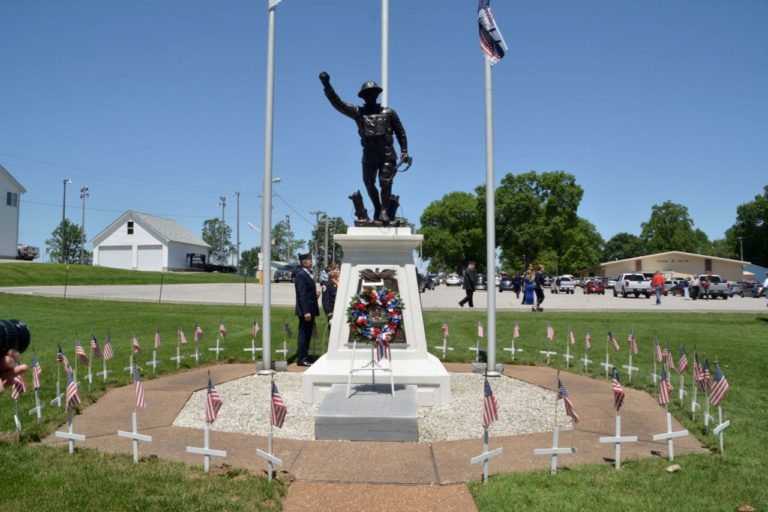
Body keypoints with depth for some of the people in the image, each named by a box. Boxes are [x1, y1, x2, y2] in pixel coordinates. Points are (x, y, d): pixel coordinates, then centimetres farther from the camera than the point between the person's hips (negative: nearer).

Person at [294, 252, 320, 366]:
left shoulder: (308, 274, 14)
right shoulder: (300, 275, -15)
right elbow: (302, 294, -21)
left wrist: (315, 294, 5)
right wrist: (306, 311, -24)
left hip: (310, 309, 9)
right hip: (305, 310, -9)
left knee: (307, 334, 15)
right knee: (304, 334, -3)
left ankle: (303, 357, 24)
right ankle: (302, 359, 3)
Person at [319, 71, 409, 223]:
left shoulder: (388, 113, 9)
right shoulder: (358, 112, 8)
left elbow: (400, 132, 12)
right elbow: (337, 103, -1)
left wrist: (404, 151, 3)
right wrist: (326, 85, -11)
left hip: (387, 155, -2)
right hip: (368, 155, 2)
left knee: (385, 182, -10)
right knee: (369, 184, 11)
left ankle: (384, 211, 0)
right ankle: (377, 208, 31)